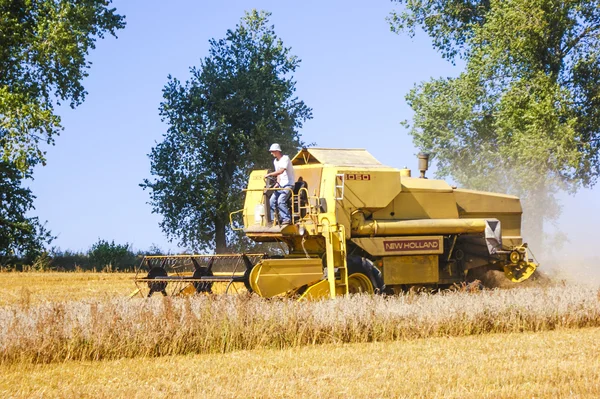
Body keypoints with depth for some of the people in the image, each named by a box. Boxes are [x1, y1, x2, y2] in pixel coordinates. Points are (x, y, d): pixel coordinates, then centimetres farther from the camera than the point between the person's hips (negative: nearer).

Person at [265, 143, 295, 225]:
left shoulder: (285, 159, -15)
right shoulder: (275, 161, 12)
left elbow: (281, 171, -29)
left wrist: (269, 175, -29)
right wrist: (277, 183, 6)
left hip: (288, 184, -8)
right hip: (281, 185, 8)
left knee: (281, 201, -24)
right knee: (272, 201, -2)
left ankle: (287, 219, -19)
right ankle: (273, 219, 5)